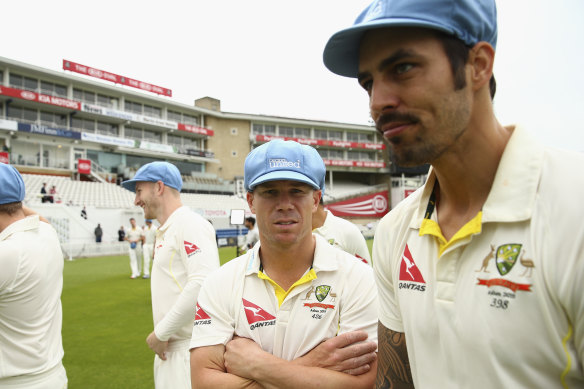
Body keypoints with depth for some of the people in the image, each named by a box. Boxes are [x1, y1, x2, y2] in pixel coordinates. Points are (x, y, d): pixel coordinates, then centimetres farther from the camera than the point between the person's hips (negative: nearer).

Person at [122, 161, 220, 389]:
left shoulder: (190, 224, -15)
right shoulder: (164, 231, 15)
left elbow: (204, 284, -26)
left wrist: (161, 332, -17)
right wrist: (161, 334, 6)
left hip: (191, 348, -9)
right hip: (169, 347, 9)